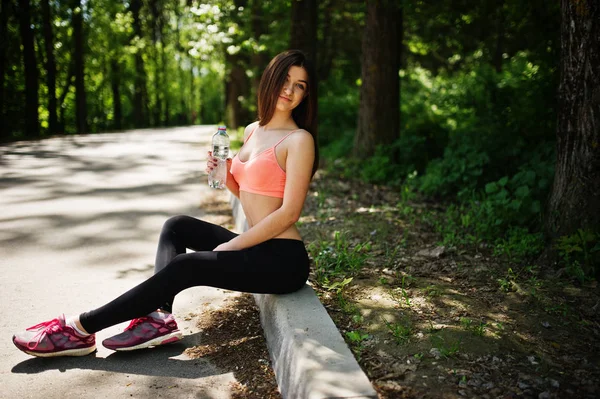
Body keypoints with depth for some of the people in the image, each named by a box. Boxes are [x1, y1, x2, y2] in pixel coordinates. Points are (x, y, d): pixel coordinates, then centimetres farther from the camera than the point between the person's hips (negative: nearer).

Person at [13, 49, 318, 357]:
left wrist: (230, 247, -13)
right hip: (256, 248, 8)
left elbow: (289, 212, -16)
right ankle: (160, 317, -12)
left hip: (282, 260, -8)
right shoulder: (252, 131, 13)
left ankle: (82, 329, -6)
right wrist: (225, 176, -1)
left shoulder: (299, 139, -11)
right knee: (176, 226, 7)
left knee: (183, 267, -17)